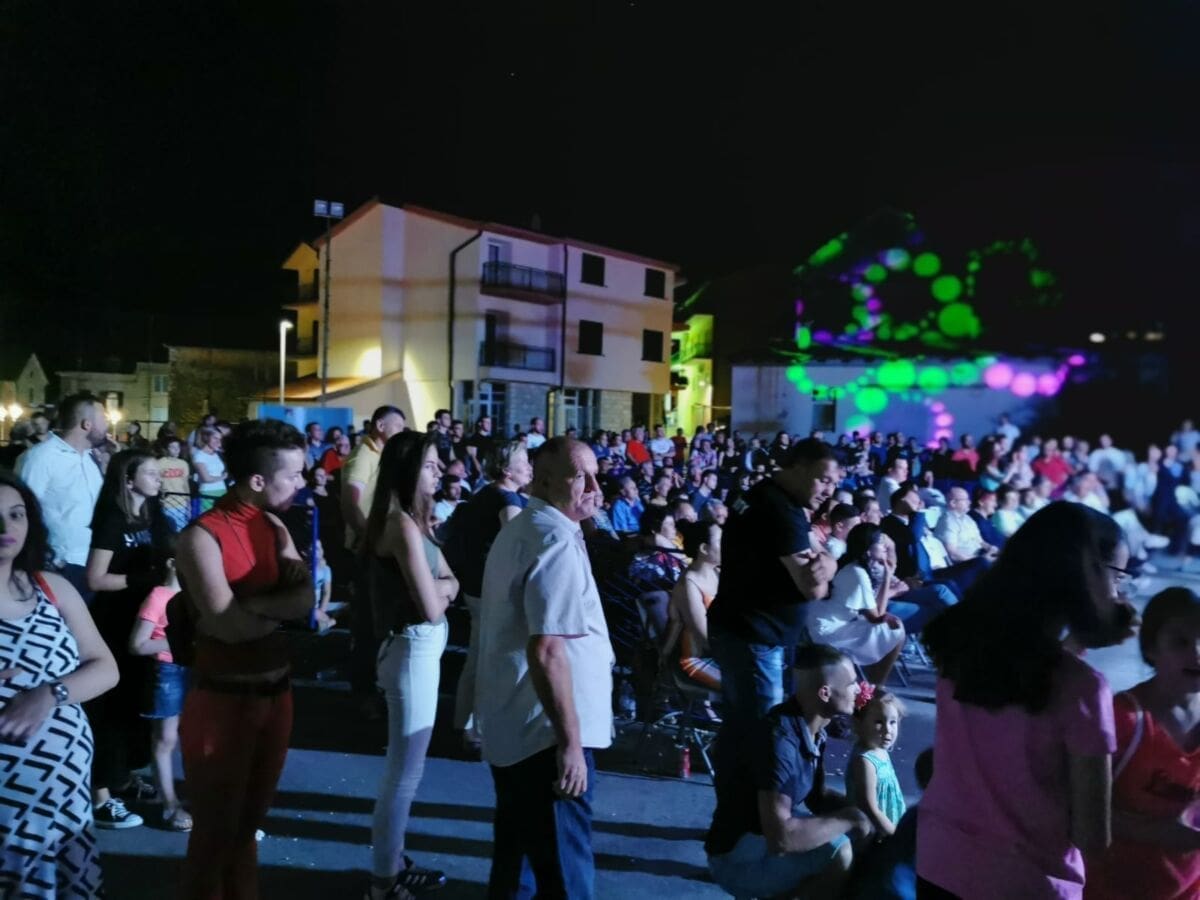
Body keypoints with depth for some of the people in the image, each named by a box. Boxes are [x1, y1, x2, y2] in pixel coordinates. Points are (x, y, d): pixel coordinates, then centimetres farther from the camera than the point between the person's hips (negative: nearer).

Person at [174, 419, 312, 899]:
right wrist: (281, 603, -8)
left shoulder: (275, 528, 5)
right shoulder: (202, 536, -18)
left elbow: (306, 599, -7)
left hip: (275, 692, 7)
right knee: (216, 832, 11)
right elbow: (232, 626, -24)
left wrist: (250, 604, -21)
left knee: (249, 822, 23)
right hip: (223, 700, -7)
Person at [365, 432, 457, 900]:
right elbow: (431, 608, -24)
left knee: (403, 766, 21)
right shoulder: (403, 524, -21)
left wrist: (441, 586, -10)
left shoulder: (411, 519, 9)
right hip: (413, 650, -10)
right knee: (405, 770, 1)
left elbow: (450, 582, 11)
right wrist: (441, 590, -4)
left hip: (421, 649, 10)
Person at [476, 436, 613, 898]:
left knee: (517, 846, 23)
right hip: (545, 731, -10)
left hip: (511, 725, 10)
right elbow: (547, 652, -27)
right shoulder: (556, 539, -19)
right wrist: (570, 741, -23)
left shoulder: (519, 529, 14)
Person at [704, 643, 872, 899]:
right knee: (839, 854, -27)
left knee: (865, 831, 6)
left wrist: (858, 809, -7)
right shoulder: (780, 739, -29)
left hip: (770, 834, 9)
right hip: (737, 857, -9)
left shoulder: (812, 729, -1)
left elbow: (817, 797, 12)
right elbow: (780, 838, -35)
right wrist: (849, 817, -24)